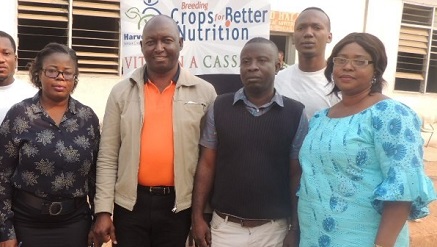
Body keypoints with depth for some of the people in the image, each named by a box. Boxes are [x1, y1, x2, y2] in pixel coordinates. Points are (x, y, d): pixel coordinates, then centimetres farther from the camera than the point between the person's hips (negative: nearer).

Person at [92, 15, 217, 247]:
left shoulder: (204, 92, -2)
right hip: (130, 203, 1)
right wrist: (103, 210, -3)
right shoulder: (122, 92, 1)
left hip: (180, 204, 0)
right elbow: (107, 157, 1)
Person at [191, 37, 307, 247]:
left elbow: (296, 176, -1)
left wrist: (294, 228, -1)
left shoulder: (295, 113, -4)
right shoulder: (219, 108, -3)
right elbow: (207, 164, 0)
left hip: (274, 229, 0)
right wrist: (197, 216, -3)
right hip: (224, 226, 1)